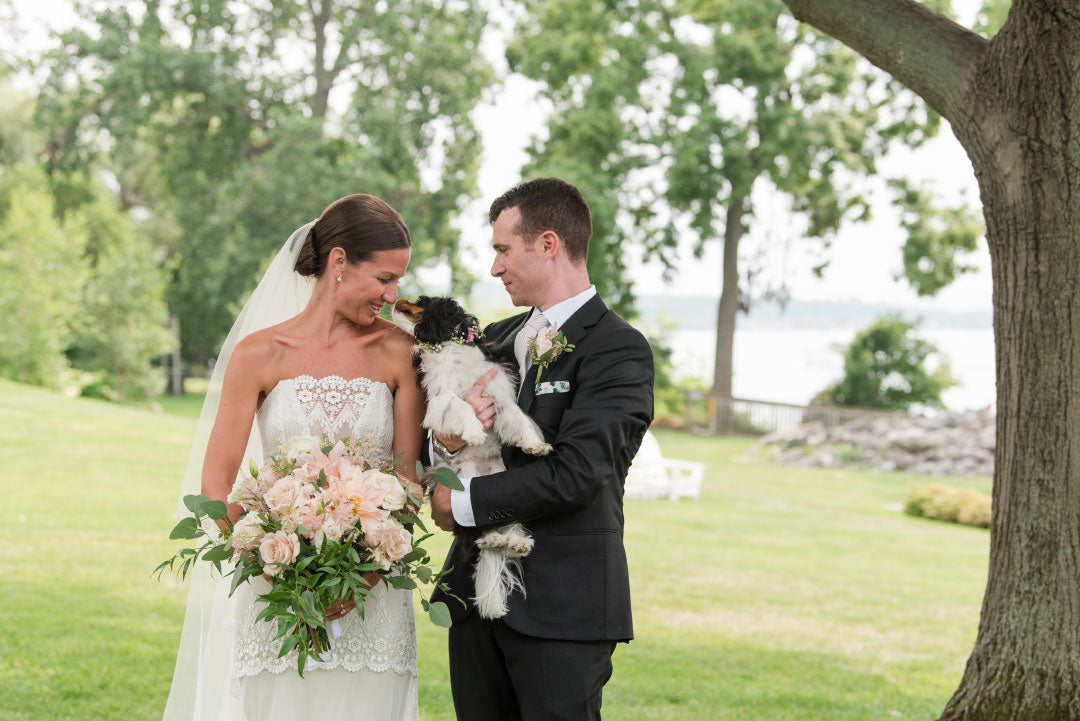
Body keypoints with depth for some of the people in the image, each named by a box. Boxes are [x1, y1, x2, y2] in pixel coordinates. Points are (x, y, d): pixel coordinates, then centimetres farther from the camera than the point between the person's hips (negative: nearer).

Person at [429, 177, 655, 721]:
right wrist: (447, 440, -10)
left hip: (562, 607, -7)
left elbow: (574, 474, -20)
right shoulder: (496, 339, 14)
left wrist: (463, 502, -11)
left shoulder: (618, 349, -10)